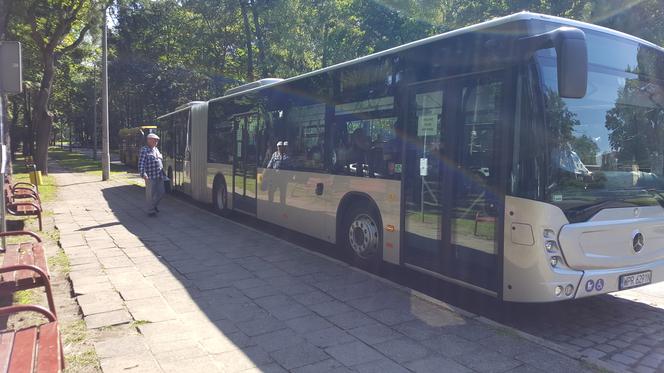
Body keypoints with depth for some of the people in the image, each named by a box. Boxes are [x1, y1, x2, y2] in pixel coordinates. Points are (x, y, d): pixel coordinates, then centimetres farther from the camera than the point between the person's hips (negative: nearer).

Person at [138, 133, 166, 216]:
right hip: (150, 176, -8)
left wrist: (163, 173, 23)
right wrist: (143, 174, -25)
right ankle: (151, 211, 12)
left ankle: (154, 205, 35)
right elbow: (141, 163, -16)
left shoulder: (156, 149, 17)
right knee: (150, 194, 1)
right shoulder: (144, 150, -8)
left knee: (161, 192, 13)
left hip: (159, 176, 8)